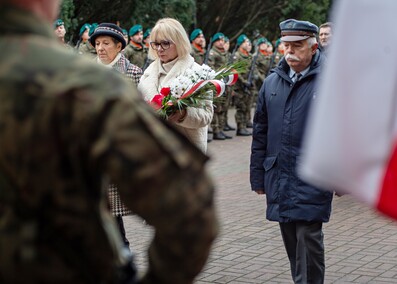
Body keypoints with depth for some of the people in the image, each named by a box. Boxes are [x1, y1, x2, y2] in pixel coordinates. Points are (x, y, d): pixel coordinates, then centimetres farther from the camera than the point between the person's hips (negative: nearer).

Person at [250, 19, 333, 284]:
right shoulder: (272, 82, 10)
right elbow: (260, 132, 15)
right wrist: (258, 176, 13)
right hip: (279, 177, 5)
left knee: (308, 237, -7)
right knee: (291, 240, 11)